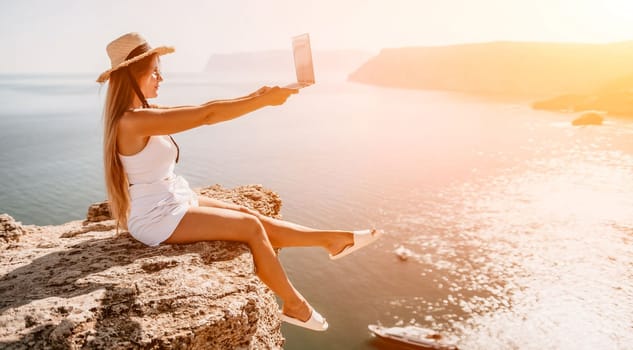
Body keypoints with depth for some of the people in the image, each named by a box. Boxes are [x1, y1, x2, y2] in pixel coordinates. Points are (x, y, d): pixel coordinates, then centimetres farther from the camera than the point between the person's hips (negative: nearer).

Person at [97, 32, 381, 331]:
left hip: (173, 203, 9)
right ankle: (294, 305, 7)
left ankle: (334, 239, 10)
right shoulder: (132, 120, -24)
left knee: (249, 216, 4)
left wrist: (254, 96, -1)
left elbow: (202, 110, 6)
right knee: (250, 227, -9)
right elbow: (206, 116, -26)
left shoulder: (142, 112, 7)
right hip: (158, 218, -9)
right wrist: (264, 101, -19)